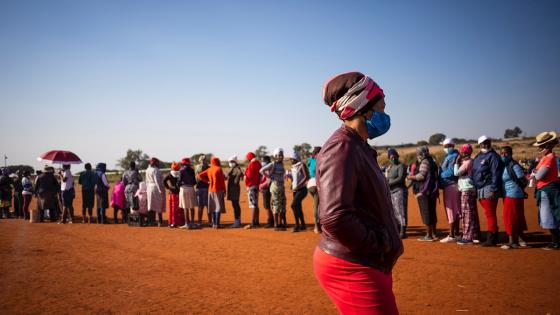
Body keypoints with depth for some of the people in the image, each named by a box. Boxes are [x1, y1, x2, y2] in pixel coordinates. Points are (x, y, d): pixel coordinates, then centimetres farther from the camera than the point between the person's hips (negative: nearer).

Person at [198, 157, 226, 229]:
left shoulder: (209, 170, 8)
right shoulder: (219, 169, -8)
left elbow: (200, 175, 8)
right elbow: (222, 180, -10)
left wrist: (207, 181, 10)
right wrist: (224, 190, -4)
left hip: (210, 190, 6)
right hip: (218, 190, -6)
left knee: (213, 207, 12)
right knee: (218, 207, -4)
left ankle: (213, 224, 16)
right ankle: (217, 224, -8)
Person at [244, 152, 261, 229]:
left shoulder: (252, 164, -13)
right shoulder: (258, 163, 14)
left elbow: (249, 175, -16)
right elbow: (260, 174, 16)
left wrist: (245, 172, 1)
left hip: (251, 186, -10)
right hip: (256, 185, 10)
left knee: (253, 205, -13)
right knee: (256, 205, 15)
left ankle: (252, 223, -15)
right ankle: (256, 222, 21)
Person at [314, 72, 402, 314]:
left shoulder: (360, 147, 12)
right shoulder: (341, 148, -20)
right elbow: (334, 218, -31)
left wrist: (386, 240, 7)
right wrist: (379, 244, -18)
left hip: (369, 265, 10)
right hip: (350, 267, -10)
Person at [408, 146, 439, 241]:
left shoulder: (425, 162, -11)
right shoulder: (431, 162, 18)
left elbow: (421, 176, -18)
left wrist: (411, 177, -5)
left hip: (424, 192, -10)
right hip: (431, 191, 10)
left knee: (426, 213, -5)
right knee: (432, 213, 13)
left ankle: (429, 235, -2)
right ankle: (433, 234, 18)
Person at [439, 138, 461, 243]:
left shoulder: (453, 156, -11)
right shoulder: (448, 157, 20)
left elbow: (450, 172, -20)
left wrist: (440, 175, -7)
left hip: (451, 186, -10)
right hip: (449, 186, 10)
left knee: (451, 210, -8)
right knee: (455, 211, 14)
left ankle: (451, 236, -5)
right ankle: (456, 233, 22)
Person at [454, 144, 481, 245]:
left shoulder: (467, 162, -14)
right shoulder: (471, 161, 16)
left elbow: (456, 173, -19)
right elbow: (460, 173, 17)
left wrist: (457, 162, -8)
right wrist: (459, 162, 10)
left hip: (467, 190, -10)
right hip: (471, 189, 10)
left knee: (467, 213, -8)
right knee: (473, 213, 13)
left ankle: (467, 237, -6)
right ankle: (475, 236, 21)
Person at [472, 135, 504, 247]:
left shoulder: (493, 156, -6)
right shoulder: (478, 157, 19)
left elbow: (496, 174, -13)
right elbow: (474, 173, 23)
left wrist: (493, 190, -19)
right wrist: (475, 189, 18)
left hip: (488, 190, -8)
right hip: (479, 189, 8)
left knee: (490, 214, -7)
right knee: (488, 214, 13)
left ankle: (491, 239, -4)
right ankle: (494, 236, 21)